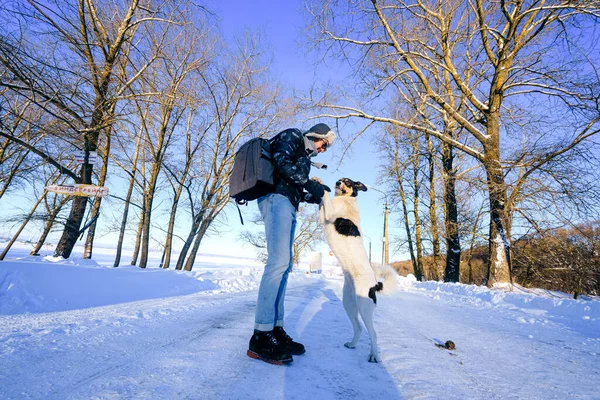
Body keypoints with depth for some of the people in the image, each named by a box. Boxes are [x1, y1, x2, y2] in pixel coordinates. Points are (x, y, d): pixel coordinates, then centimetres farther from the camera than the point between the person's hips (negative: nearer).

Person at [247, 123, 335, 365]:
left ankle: (275, 329, 4)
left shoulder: (304, 159, 32)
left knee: (283, 265, 2)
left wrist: (312, 196, 11)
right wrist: (308, 183, -12)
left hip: (288, 207, 10)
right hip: (277, 198, -10)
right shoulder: (292, 137, 9)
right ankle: (261, 337, -22)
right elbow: (281, 160, -12)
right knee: (279, 261, -21)